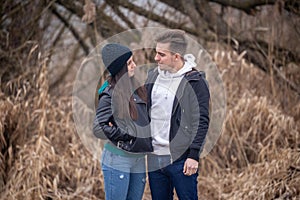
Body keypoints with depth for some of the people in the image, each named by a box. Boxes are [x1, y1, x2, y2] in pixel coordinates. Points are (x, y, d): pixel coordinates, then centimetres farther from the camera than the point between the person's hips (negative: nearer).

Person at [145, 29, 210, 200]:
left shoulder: (195, 82, -10)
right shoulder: (153, 75, 8)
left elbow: (202, 122, -11)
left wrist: (194, 155, -15)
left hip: (181, 158, -6)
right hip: (154, 156, 6)